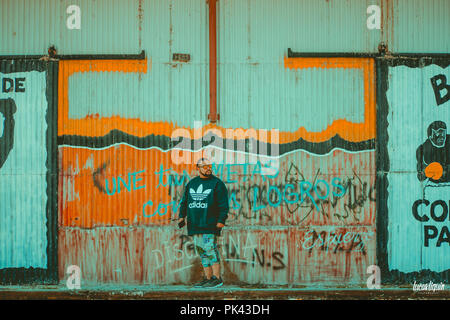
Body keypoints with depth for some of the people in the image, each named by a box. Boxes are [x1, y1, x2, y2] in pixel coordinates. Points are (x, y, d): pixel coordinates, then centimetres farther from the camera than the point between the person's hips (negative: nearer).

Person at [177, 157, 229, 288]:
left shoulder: (217, 183, 0)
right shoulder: (191, 183, 17)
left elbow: (223, 204, -5)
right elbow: (184, 201, 21)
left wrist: (221, 220, -13)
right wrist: (181, 216, 8)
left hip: (210, 224, -6)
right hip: (195, 225, 6)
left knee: (210, 248, -13)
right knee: (201, 250, 6)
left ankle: (217, 278, -10)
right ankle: (207, 278, 11)